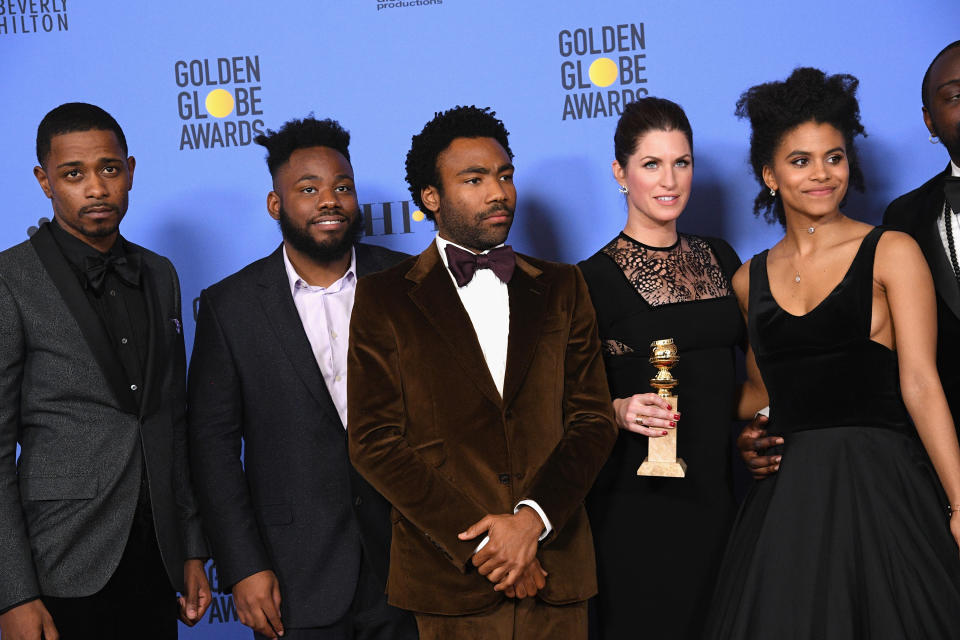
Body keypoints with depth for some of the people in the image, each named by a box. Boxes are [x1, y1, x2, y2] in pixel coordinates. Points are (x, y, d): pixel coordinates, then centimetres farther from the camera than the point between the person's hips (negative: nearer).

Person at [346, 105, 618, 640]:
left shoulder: (562, 288, 10)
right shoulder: (384, 300, 2)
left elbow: (593, 419, 4)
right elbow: (375, 443, -5)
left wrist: (533, 518, -11)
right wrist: (479, 541, -12)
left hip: (557, 571, 2)